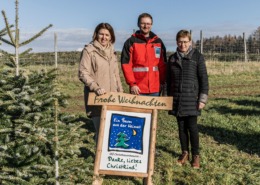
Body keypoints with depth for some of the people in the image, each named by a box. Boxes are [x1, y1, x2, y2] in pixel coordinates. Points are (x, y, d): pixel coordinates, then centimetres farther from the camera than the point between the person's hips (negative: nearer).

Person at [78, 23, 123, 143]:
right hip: (96, 98, -6)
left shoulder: (111, 52, 16)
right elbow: (83, 73, -12)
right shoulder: (89, 50, -4)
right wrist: (96, 88, -24)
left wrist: (120, 93, 17)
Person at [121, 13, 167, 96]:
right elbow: (126, 64, -6)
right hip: (138, 89, -3)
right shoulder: (131, 42, 1)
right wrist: (132, 84, -13)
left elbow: (162, 65, 12)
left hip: (155, 89, 4)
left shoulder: (158, 42, 11)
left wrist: (163, 82, 4)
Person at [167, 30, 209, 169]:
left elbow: (204, 79, -3)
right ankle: (185, 153, 23)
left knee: (192, 127, -2)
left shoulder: (197, 57, -1)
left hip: (192, 99, -3)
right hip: (177, 99, 4)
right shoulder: (172, 58, 10)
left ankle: (195, 155, 13)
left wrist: (203, 99, -8)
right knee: (181, 127, 9)